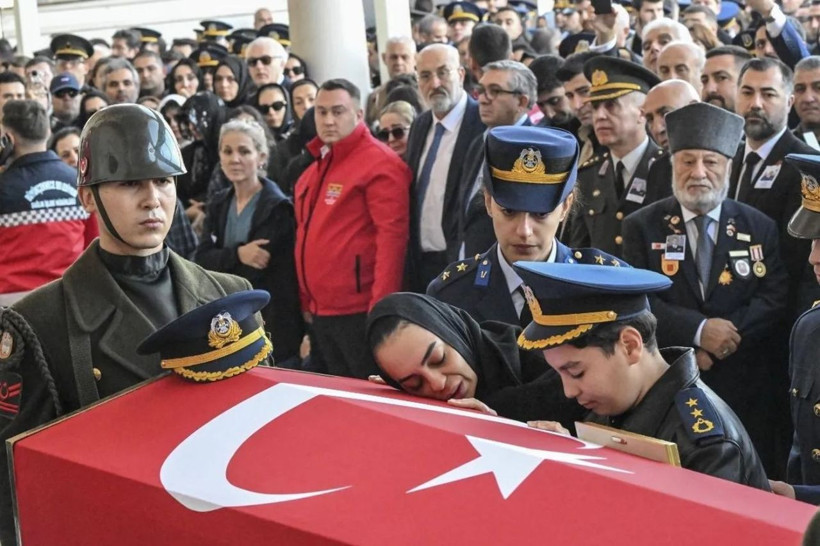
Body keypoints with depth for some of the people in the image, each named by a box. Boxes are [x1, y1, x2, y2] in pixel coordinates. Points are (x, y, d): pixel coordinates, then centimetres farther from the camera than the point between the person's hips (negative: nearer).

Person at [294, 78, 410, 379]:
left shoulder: (379, 163, -11)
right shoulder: (318, 166, 15)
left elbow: (391, 235, -18)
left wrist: (380, 308, -22)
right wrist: (306, 301, 17)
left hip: (359, 310, -8)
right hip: (320, 310, 8)